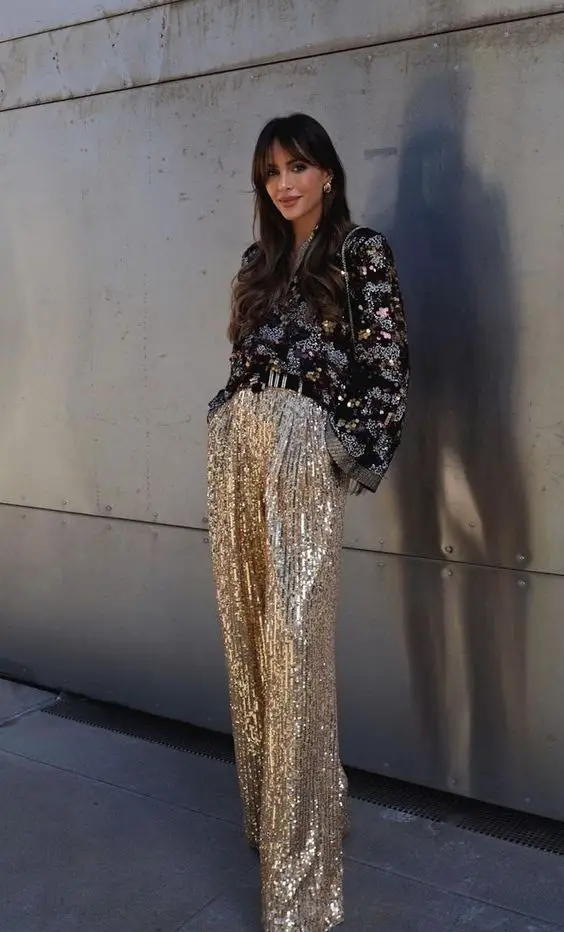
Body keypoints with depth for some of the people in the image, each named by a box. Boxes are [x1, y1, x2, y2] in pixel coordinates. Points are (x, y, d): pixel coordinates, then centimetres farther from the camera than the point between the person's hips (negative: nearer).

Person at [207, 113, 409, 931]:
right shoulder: (259, 262, 20)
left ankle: (299, 859, 6)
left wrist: (354, 456, -9)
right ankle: (269, 808, 29)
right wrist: (228, 431, 8)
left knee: (293, 644, -6)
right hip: (235, 452, 6)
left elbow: (388, 364, -4)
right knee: (249, 635, 10)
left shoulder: (362, 250, 3)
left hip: (303, 453, -6)